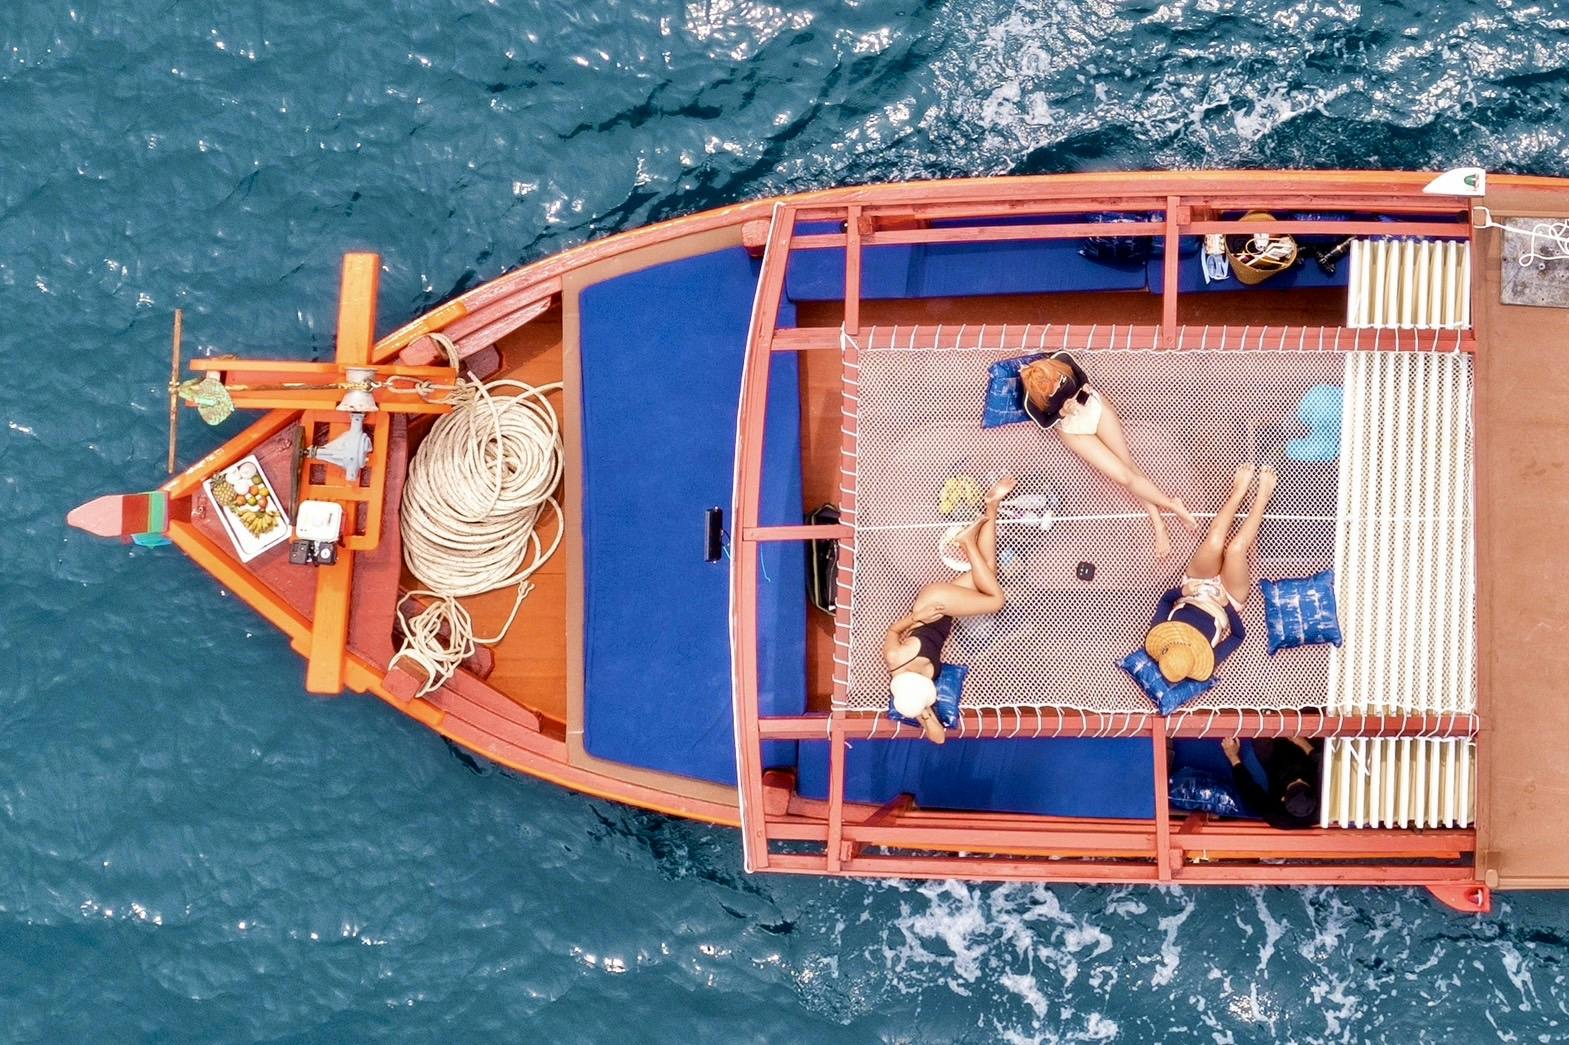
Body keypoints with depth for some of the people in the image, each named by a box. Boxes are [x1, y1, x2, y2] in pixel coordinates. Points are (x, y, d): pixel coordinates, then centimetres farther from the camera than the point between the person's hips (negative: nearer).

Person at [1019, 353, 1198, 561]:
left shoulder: (1061, 360, -23)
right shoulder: (1032, 403, -31)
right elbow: (1045, 423, -13)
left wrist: (1085, 388, -22)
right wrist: (1061, 414, -29)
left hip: (1094, 406, 3)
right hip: (1073, 430, -3)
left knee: (1129, 465, 3)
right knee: (1123, 476, -10)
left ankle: (1159, 526, 9)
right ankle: (1173, 506, 5)